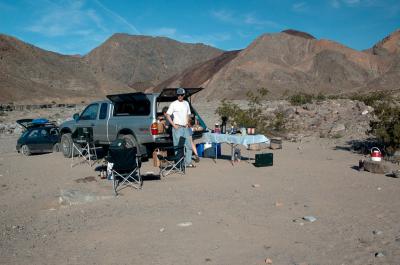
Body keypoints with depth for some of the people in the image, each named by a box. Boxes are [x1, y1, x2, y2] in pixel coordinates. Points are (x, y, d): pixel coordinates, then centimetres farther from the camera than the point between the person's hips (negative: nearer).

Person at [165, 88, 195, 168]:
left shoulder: (186, 103, 13)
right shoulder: (173, 104, -4)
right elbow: (168, 115, -7)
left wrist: (187, 123, 8)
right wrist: (174, 125, -13)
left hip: (185, 128, 6)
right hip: (177, 128, -6)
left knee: (188, 146, 6)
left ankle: (188, 162, 15)